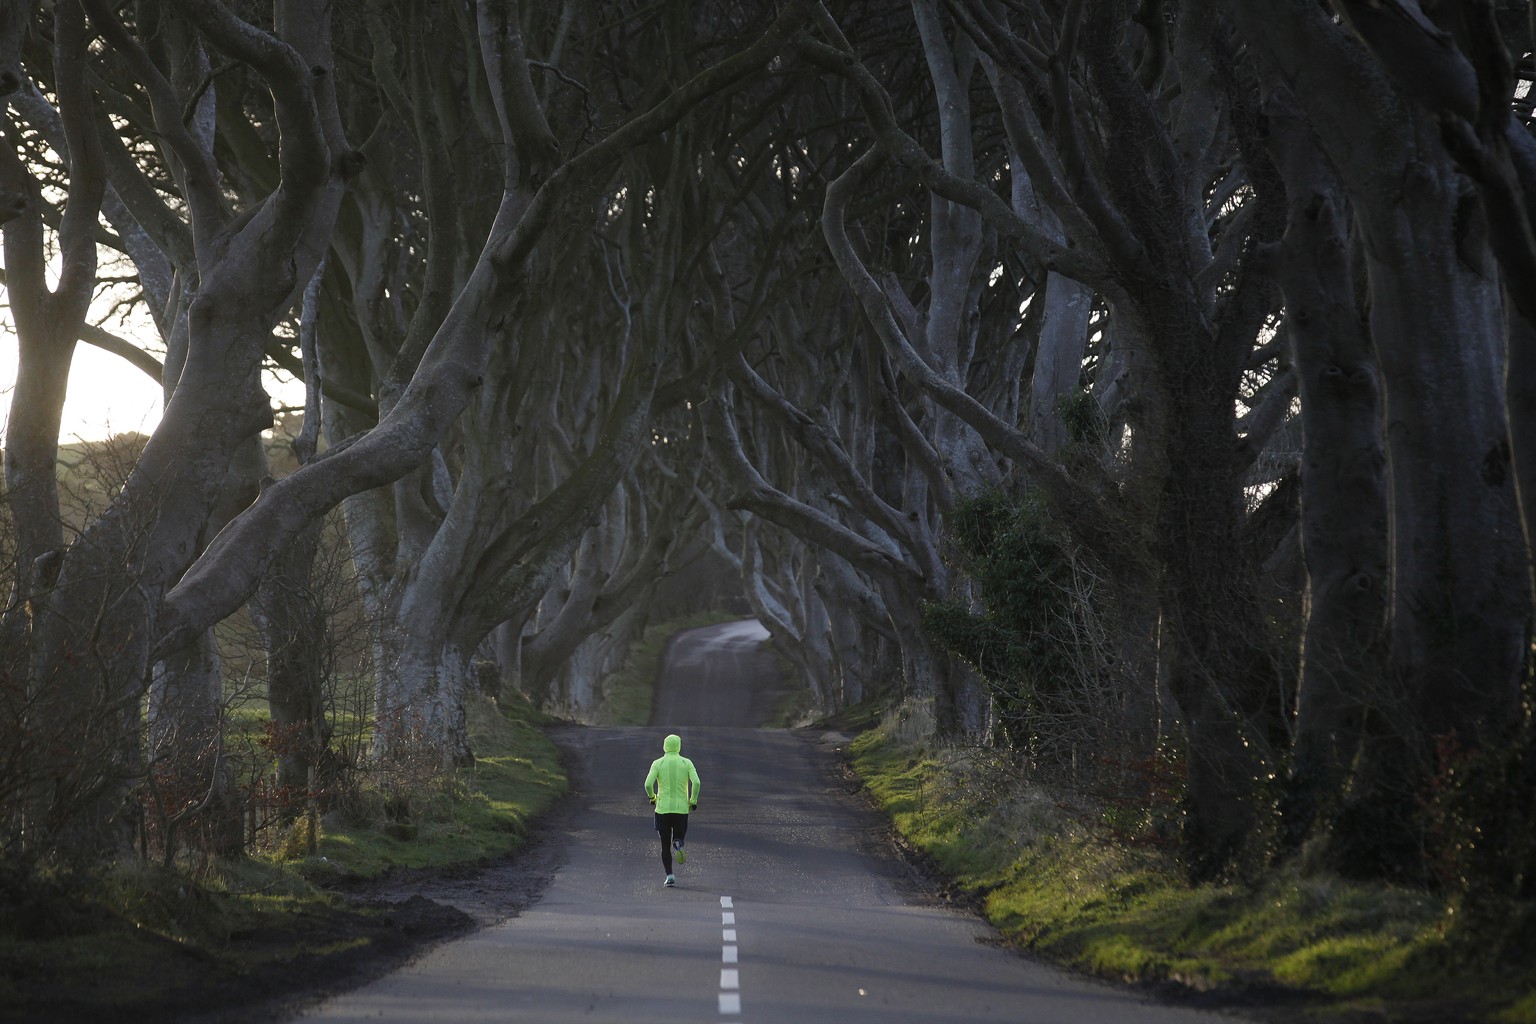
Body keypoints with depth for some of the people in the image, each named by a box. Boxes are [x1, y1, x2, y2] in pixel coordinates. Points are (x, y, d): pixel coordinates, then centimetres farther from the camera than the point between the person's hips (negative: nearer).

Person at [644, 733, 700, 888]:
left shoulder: (658, 763, -1)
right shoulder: (687, 763, 1)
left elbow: (648, 784, -11)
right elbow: (696, 783, -12)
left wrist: (652, 797, 9)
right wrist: (693, 801, 3)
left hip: (662, 809, 0)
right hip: (682, 809, 0)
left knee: (665, 845, 9)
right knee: (679, 837, 19)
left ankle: (670, 876, -3)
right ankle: (679, 844, -18)